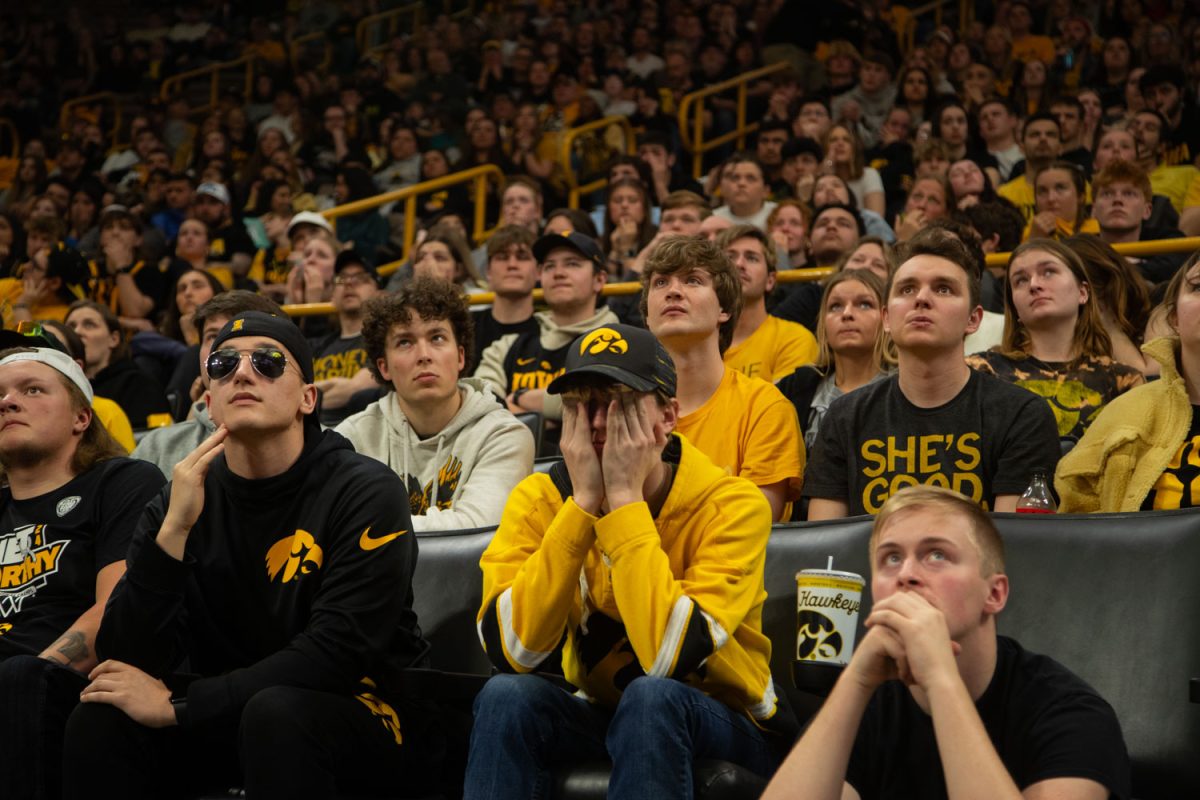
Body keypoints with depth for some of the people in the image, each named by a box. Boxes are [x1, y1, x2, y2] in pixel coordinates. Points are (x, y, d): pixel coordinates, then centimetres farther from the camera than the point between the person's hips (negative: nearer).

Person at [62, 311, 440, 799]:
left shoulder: (365, 492, -13)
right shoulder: (180, 503, -1)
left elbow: (336, 654, -22)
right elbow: (128, 665, -11)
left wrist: (177, 706, -21)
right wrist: (173, 530, -23)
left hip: (367, 720, -4)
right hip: (231, 718, 4)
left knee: (278, 710, -34)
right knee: (100, 721, -20)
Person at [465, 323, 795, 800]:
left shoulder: (730, 505, -19)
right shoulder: (540, 500, -9)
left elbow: (670, 658, -32)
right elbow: (512, 650, -22)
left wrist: (625, 498, -28)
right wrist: (582, 501, -25)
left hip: (725, 730, -3)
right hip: (599, 716, 3)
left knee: (651, 696, -34)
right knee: (507, 695, -26)